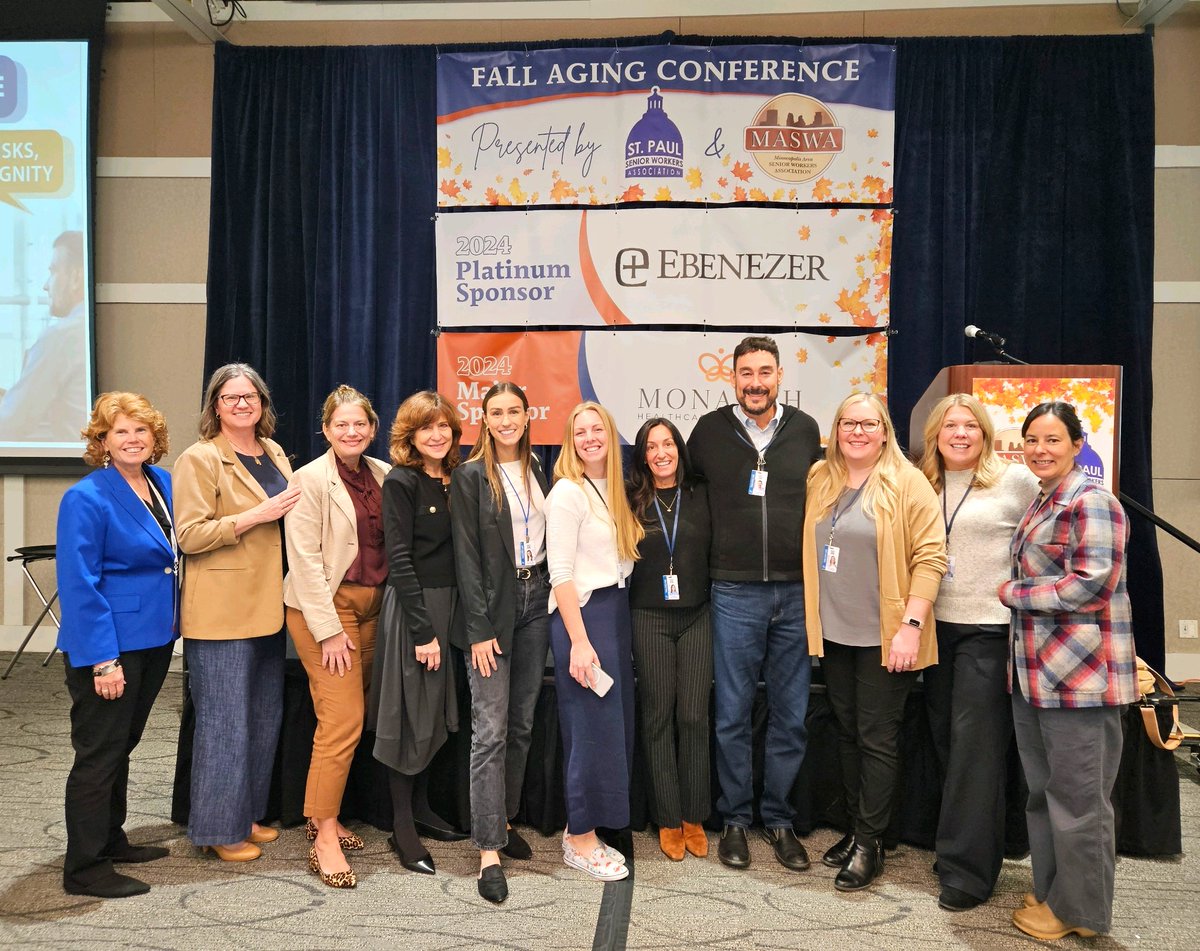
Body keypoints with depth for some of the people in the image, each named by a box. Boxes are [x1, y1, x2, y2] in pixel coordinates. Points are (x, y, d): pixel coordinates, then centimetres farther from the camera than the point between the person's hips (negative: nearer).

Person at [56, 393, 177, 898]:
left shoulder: (163, 483, 5)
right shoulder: (87, 498, -17)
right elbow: (80, 586, -19)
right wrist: (103, 661, -21)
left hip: (154, 639, 8)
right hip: (108, 647, -7)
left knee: (122, 744, 20)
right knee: (100, 752, 2)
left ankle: (110, 839, 35)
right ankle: (84, 868, 15)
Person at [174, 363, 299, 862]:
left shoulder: (274, 453, 12)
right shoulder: (199, 459, -9)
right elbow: (190, 536, -17)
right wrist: (257, 515, -21)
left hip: (267, 607, 8)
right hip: (222, 612, -8)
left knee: (265, 717, 15)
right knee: (225, 721, 0)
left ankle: (248, 813, 29)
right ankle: (219, 827, 13)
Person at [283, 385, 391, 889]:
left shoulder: (384, 476, 7)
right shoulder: (311, 479, -9)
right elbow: (305, 560, -13)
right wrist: (329, 630, -16)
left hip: (372, 606, 6)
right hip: (325, 606, -6)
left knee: (347, 717, 11)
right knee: (344, 720, -11)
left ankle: (323, 815, 26)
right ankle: (325, 839, -2)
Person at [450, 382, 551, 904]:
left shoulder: (538, 470, 10)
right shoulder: (470, 476, -6)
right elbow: (466, 557, -9)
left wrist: (552, 599, 6)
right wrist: (480, 629, -14)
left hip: (536, 598, 5)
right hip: (493, 605, -5)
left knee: (522, 723, 11)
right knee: (491, 729, -7)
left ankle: (504, 820, 26)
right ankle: (489, 851, -3)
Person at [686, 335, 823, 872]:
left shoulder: (805, 430, 6)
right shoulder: (709, 430, 1)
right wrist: (709, 559, 9)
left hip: (797, 592, 2)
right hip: (735, 593, -1)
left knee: (791, 715, 8)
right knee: (732, 715, 5)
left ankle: (778, 819, 23)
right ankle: (735, 820, 20)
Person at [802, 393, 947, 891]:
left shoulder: (907, 482, -9)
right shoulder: (820, 480, 7)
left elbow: (930, 555, -13)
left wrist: (912, 625, -18)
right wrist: (812, 617, 7)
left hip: (884, 637, -5)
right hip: (833, 633, 5)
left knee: (877, 739, 3)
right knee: (847, 733, 14)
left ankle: (870, 844, 14)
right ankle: (855, 828, 27)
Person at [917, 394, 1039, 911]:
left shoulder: (1017, 481, -4)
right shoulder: (923, 486, 8)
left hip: (991, 630, -5)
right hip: (937, 627, 5)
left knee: (974, 746, -3)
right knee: (945, 740, 11)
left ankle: (969, 868, 7)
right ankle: (960, 845, 26)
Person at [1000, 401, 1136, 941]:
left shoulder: (1091, 503, -13)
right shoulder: (1039, 505, 16)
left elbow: (1089, 587, -20)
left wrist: (1011, 592, -11)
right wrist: (1019, 591, 13)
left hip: (1080, 673, -9)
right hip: (1034, 670, 9)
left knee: (1077, 797, 3)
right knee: (1044, 791, 17)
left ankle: (1079, 909, 17)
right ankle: (1051, 891, 30)